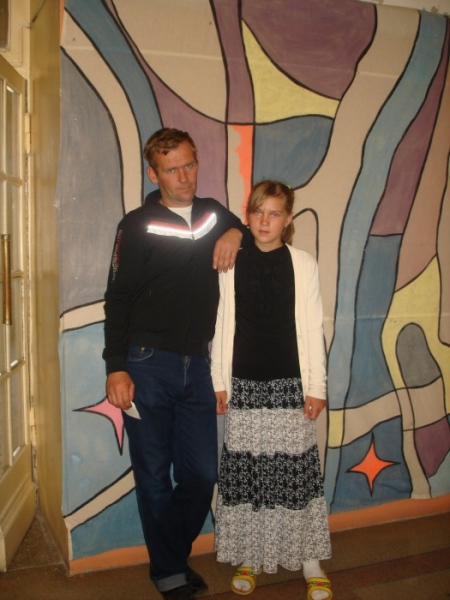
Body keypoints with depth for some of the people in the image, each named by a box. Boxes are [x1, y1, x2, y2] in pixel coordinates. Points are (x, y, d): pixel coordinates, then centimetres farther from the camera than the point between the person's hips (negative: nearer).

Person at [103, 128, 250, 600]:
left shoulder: (214, 213, 10)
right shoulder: (138, 225, -3)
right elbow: (117, 299, -5)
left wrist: (237, 232, 2)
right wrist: (116, 367, -13)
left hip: (196, 365, 4)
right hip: (147, 366, -4)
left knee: (202, 474, 8)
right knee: (155, 476, 5)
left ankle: (174, 557, 31)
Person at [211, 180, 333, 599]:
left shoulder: (303, 265, 0)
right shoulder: (232, 264, 1)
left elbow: (312, 329, 0)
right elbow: (222, 325, 4)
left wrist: (316, 387, -1)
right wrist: (219, 382, 3)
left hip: (290, 384, -1)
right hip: (243, 384, 1)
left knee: (297, 470, 5)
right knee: (243, 471, 7)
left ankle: (310, 559, 21)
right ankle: (247, 558, 25)